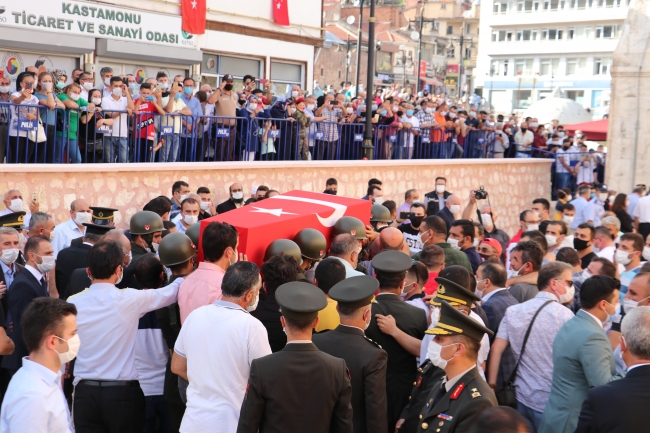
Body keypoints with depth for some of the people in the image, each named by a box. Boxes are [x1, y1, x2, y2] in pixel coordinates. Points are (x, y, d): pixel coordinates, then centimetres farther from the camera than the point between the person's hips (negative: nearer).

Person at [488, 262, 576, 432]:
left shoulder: (514, 311, 4)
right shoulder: (564, 314, -12)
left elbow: (496, 349, 0)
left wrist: (491, 384, 5)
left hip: (523, 396, 5)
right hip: (552, 401, -5)